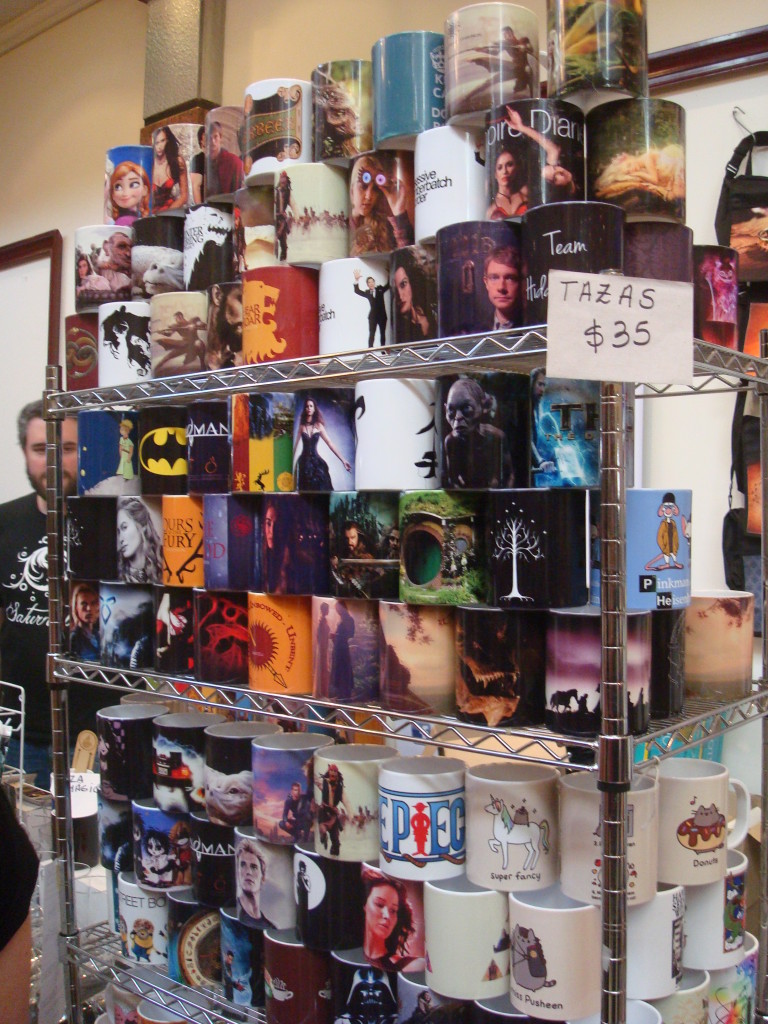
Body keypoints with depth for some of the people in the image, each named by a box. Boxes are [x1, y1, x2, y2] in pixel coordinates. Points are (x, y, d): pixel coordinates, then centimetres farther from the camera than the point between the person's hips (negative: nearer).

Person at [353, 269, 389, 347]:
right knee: (371, 334, -4)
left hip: (382, 315, 1)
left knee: (382, 334, 8)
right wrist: (356, 280, -18)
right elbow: (357, 291, -6)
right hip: (373, 316, -1)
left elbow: (388, 286, -3)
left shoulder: (380, 289, 5)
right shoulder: (367, 293, 4)